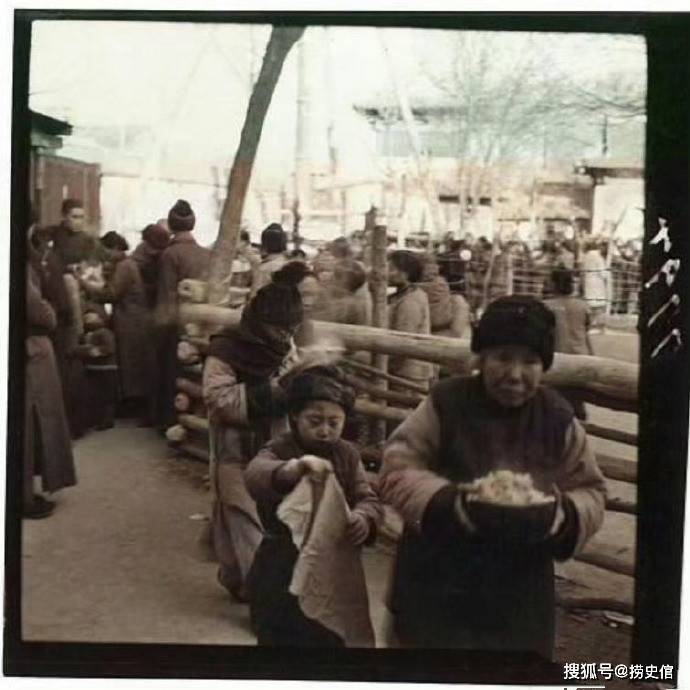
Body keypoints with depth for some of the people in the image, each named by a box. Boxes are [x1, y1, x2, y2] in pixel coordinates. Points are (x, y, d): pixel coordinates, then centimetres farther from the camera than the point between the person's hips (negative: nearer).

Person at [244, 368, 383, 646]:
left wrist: (363, 518, -33)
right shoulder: (278, 451, -15)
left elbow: (369, 499, -7)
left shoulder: (347, 454, 2)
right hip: (281, 575, -4)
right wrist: (293, 468, -60)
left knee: (332, 639, 19)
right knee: (280, 638, 7)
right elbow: (254, 475, -37)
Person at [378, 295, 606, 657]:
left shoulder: (558, 417, -3)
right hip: (438, 585, -2)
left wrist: (562, 514, -18)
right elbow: (396, 470, -9)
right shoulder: (446, 403, -11)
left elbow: (590, 492, 5)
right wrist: (450, 501, -26)